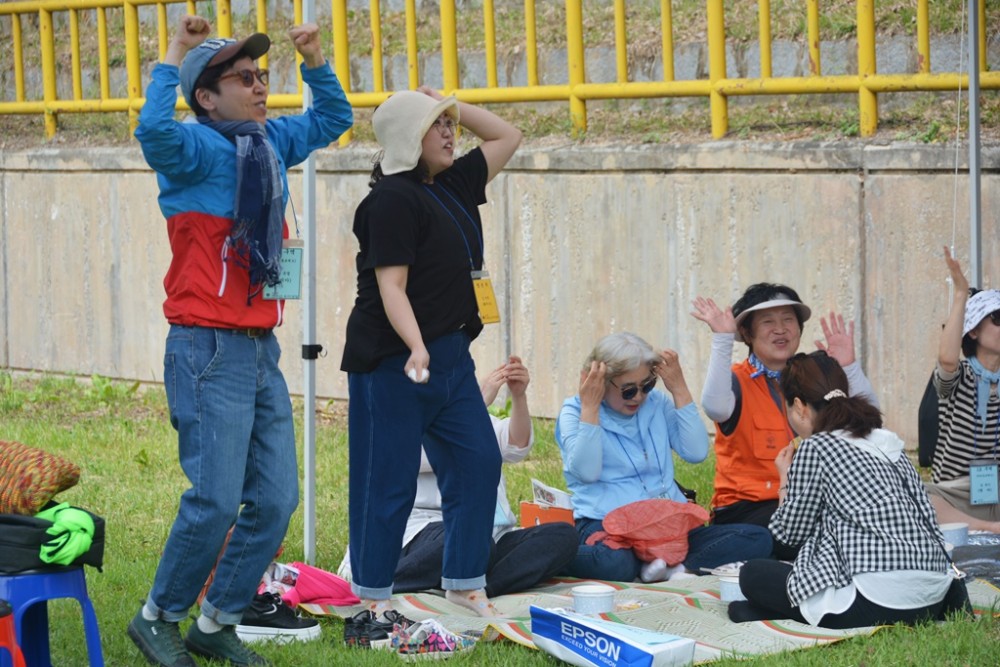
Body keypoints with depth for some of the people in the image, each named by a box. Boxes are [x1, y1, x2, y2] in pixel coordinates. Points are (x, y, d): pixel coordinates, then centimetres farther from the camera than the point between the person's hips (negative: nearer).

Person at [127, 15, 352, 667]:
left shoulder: (272, 143, 12)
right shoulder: (196, 148, -10)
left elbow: (333, 118, 30)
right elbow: (154, 130, -34)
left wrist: (315, 60, 14)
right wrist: (173, 58, -25)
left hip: (262, 349, 8)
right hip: (209, 350, -8)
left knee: (275, 500, 6)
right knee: (216, 501, -10)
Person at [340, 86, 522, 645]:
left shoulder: (451, 186, 13)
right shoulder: (393, 199, -14)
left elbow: (507, 137, 24)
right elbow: (390, 286, -21)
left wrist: (450, 105, 12)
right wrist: (415, 347, -33)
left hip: (450, 355, 9)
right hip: (395, 359, -9)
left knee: (478, 462, 6)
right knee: (390, 479, -4)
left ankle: (465, 583, 13)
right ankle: (372, 602, 4)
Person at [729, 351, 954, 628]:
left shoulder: (815, 448, -2)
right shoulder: (888, 443, 17)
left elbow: (792, 532, 5)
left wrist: (785, 479, 24)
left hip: (876, 604, -7)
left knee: (753, 574, 11)